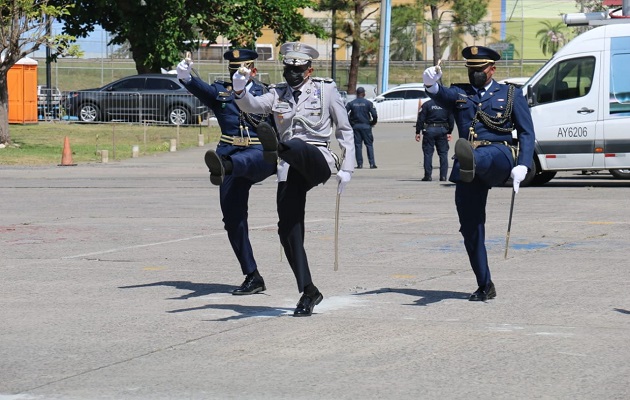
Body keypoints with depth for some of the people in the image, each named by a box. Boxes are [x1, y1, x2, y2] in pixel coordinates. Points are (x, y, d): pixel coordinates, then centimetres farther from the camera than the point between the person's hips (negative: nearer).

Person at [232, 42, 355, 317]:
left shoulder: (326, 91, 6)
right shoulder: (278, 94, 15)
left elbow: (345, 130, 9)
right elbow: (251, 105, -3)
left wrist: (346, 168, 1)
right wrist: (239, 90, -25)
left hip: (318, 161, -4)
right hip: (291, 170, 4)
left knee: (297, 146, -38)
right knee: (288, 230, -4)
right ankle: (308, 291, 3)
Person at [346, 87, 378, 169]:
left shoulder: (351, 103, 2)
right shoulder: (368, 103, -4)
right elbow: (374, 115, -9)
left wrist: (349, 122, 4)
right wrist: (373, 122, 9)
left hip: (355, 126, 2)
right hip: (366, 125, -2)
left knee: (357, 145, 6)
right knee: (369, 145, 3)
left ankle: (359, 164, 2)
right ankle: (372, 163, -3)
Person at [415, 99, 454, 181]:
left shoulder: (426, 104, -3)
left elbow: (420, 119, -5)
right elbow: (451, 120, 9)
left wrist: (418, 132, -1)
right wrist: (449, 132, 15)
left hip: (429, 130, -2)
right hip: (442, 130, 2)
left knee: (428, 153, 2)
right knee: (443, 153, 8)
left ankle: (428, 176, 0)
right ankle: (443, 176, 4)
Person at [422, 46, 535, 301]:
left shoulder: (511, 95, 16)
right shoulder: (459, 95, 21)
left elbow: (527, 133, 10)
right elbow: (441, 96, -4)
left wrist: (522, 166, -6)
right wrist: (431, 85, -29)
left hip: (499, 157, -3)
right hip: (467, 169, 3)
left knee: (485, 156, -40)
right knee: (470, 227, 0)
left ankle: (471, 162, -77)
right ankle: (485, 286, 10)